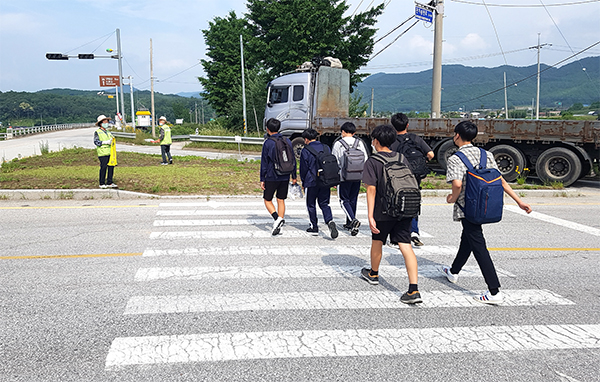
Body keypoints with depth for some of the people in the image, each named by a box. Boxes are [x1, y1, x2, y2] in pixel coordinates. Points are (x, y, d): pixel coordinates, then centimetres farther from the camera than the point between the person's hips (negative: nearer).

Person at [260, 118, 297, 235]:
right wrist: (294, 176, 17)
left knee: (267, 200, 8)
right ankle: (278, 226, 11)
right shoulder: (287, 141, 5)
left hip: (271, 177, -4)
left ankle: (277, 218, -14)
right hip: (285, 177, 5)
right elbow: (293, 160, 9)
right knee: (281, 200, 12)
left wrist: (262, 179, -3)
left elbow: (264, 162, -7)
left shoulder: (267, 143, -8)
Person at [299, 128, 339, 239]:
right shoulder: (326, 148, 7)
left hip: (311, 182, -4)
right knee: (324, 204, 10)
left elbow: (303, 168, -5)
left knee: (311, 205, 10)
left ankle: (314, 227, 15)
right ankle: (330, 221, -13)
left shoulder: (305, 151, -8)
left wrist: (303, 182, 8)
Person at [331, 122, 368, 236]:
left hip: (344, 176, -4)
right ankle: (349, 223, 24)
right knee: (353, 200, 15)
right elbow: (365, 159, 5)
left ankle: (353, 220, -20)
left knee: (344, 200, 3)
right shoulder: (359, 143, 4)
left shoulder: (338, 144, -5)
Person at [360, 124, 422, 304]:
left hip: (383, 211, -4)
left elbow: (371, 189, -14)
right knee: (406, 246, -2)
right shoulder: (401, 158, 8)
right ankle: (414, 290, -11)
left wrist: (370, 216, -16)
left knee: (377, 241, 20)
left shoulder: (372, 162, -7)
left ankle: (373, 274, 43)